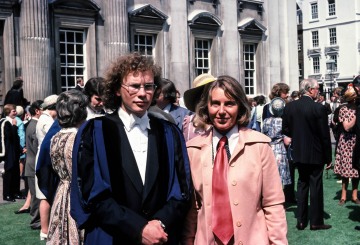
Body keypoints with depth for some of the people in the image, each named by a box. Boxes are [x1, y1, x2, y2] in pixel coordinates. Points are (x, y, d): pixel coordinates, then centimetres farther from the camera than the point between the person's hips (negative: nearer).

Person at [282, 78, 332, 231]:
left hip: (298, 153, 5)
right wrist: (328, 157, -4)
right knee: (316, 186, 5)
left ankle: (301, 221, 18)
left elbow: (285, 129, 2)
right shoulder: (319, 108, -17)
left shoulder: (289, 106, -3)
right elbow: (325, 135, -13)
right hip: (315, 154, -5)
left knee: (302, 184, 15)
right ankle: (316, 222, 14)